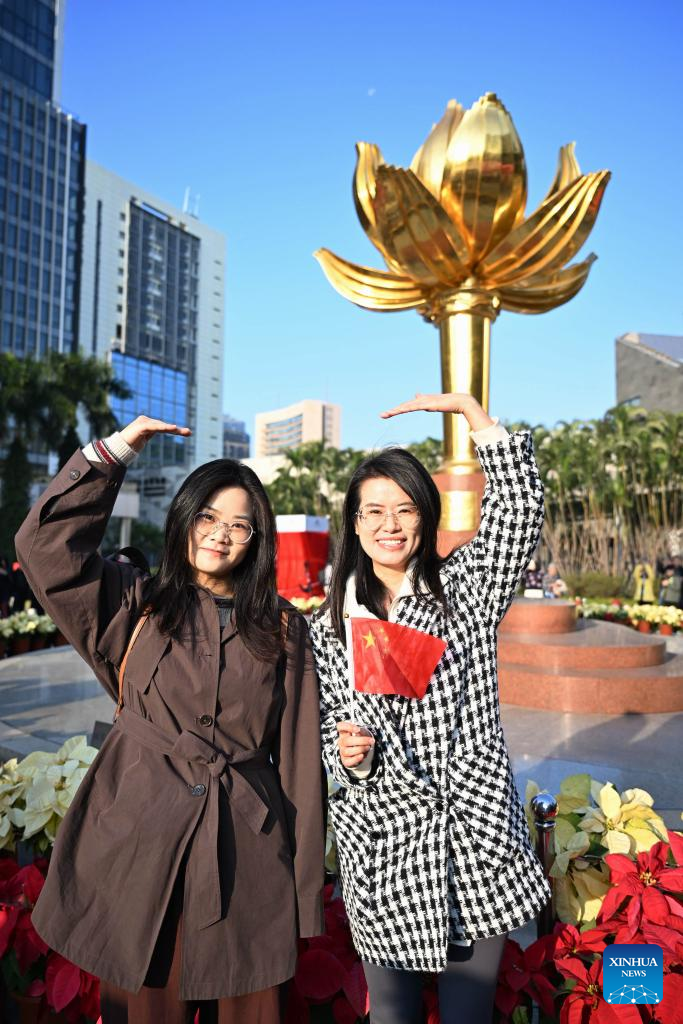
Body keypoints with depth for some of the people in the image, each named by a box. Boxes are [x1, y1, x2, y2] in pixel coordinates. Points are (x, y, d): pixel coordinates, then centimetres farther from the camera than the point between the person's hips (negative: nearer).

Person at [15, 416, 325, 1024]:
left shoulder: (283, 629, 2)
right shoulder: (136, 608, 3)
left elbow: (299, 757, 2)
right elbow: (47, 544, -8)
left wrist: (305, 884, 3)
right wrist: (115, 452, -10)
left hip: (246, 857, 1)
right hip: (142, 843, 0)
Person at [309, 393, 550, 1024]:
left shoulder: (465, 589, 0)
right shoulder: (330, 626, 3)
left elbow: (521, 503, -13)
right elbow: (330, 732, 8)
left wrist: (468, 406, -11)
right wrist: (349, 753, -14)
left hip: (476, 839, -1)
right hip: (385, 846, 1)